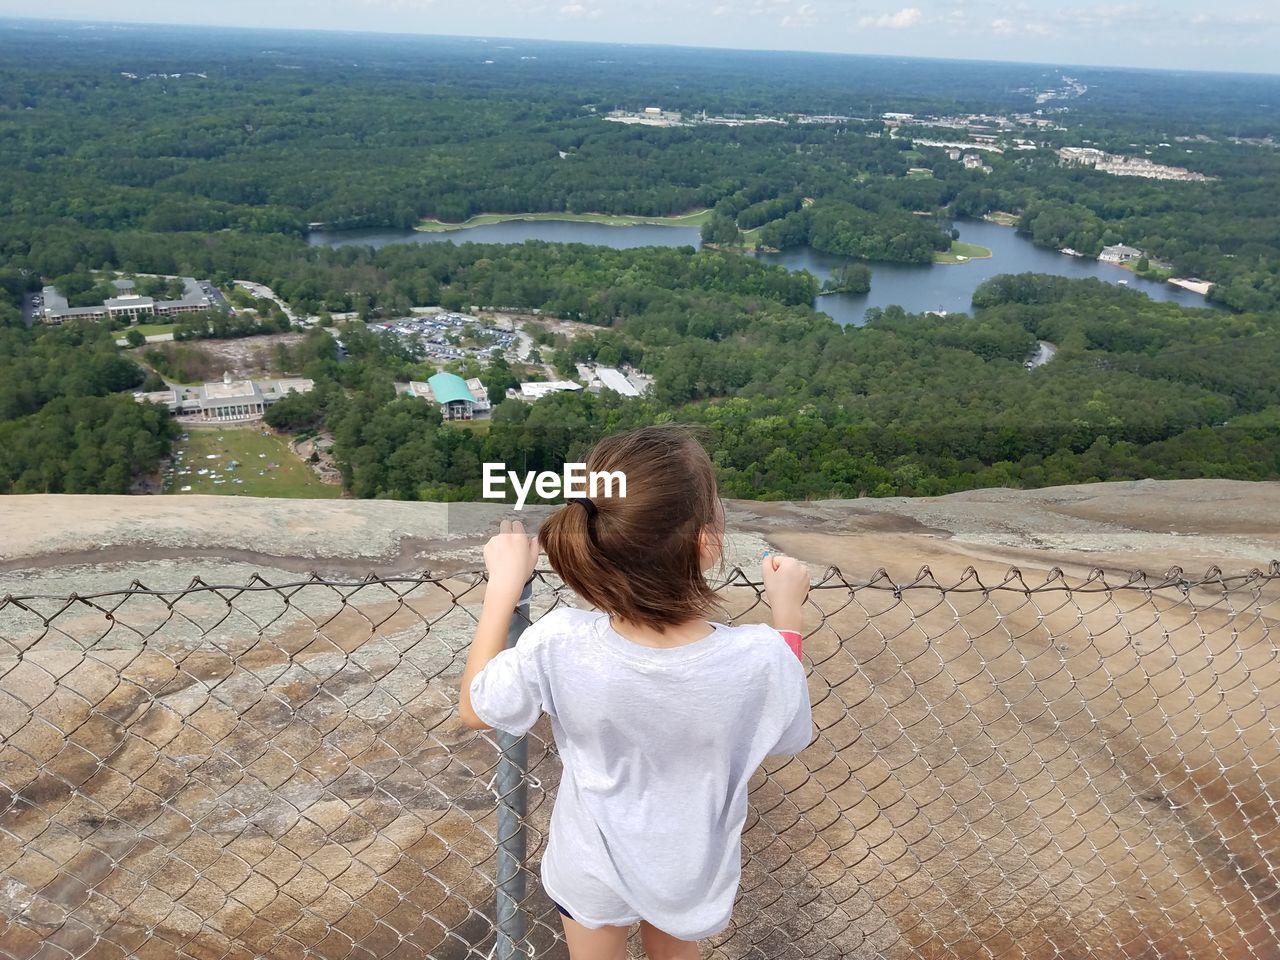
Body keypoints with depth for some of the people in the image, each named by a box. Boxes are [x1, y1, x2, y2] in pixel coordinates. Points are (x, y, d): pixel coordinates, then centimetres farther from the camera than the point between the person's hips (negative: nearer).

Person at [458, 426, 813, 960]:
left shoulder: (560, 646, -33)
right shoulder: (760, 658, -33)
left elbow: (475, 711, -13)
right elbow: (790, 740, -10)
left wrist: (503, 586, -10)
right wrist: (787, 616, -4)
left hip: (593, 874, -1)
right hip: (691, 877, 1)